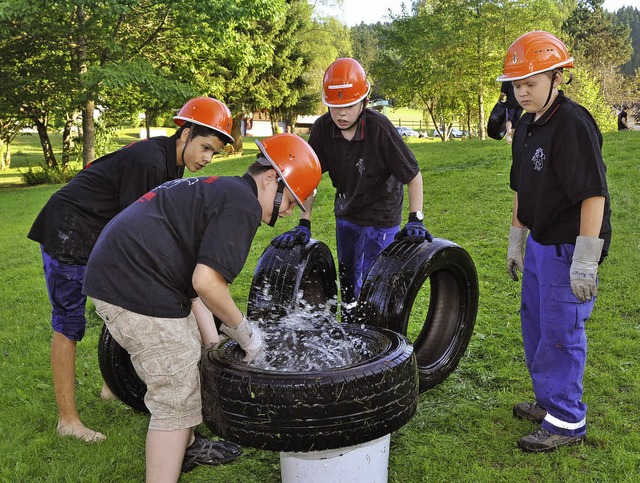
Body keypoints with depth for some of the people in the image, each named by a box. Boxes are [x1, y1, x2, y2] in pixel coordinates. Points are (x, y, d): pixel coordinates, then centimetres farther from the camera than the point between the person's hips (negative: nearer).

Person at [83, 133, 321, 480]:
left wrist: (214, 343, 16)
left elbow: (192, 276, 19)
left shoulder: (218, 190, 19)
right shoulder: (243, 203, -12)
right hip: (136, 289, -11)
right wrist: (243, 330, -6)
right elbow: (206, 283, -22)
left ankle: (187, 448, 46)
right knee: (177, 398, -1)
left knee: (189, 362, 26)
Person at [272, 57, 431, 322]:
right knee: (347, 279, 19)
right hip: (346, 213, 5)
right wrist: (304, 224, -14)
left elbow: (413, 175, -19)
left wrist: (416, 220, -26)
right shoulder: (322, 129, -15)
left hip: (381, 218, -5)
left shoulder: (380, 128, -27)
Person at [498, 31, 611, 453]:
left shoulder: (573, 124, -19)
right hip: (540, 245, 9)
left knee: (561, 334, -1)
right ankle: (549, 402, 37)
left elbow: (594, 195, -22)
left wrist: (585, 262, -24)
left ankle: (567, 422, 15)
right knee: (536, 326, 19)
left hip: (569, 249, -9)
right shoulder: (526, 127, 10)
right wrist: (516, 242, 21)